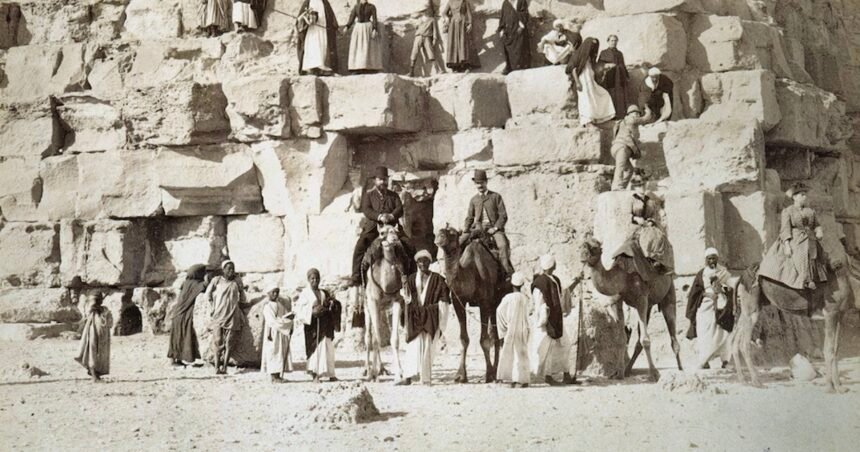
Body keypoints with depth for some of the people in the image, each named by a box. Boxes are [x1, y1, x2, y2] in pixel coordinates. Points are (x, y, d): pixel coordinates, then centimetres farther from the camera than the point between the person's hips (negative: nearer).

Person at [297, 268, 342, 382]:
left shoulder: (324, 293, 14)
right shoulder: (305, 293, 0)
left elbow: (333, 307, 17)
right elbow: (299, 310, -6)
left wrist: (332, 304, -7)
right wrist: (312, 312, -20)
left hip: (325, 325, 5)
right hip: (313, 324, -5)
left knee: (327, 347, 3)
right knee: (314, 347, -8)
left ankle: (330, 374, 6)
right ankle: (315, 375, -6)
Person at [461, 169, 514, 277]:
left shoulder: (496, 197, 5)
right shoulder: (474, 200, 16)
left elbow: (503, 216, 1)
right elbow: (469, 218, 18)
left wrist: (495, 228, -12)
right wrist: (465, 231, 0)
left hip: (494, 227, -4)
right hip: (478, 227, 4)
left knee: (503, 244, -32)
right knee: (460, 241, -16)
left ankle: (508, 272, -30)